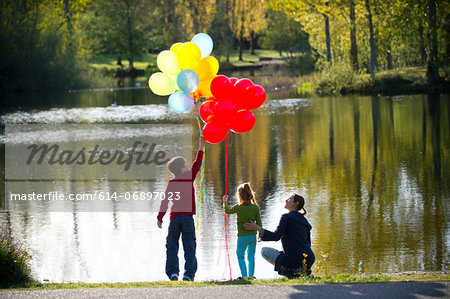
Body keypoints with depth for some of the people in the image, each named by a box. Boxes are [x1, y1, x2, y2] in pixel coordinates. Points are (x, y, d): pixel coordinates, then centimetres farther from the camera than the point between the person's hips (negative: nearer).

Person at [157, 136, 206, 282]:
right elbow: (197, 164, 7)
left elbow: (165, 201, -2)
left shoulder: (171, 183, 1)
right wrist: (201, 147, 13)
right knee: (189, 247, 3)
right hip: (187, 217, -1)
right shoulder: (189, 178, -2)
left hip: (175, 218, 1)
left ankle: (173, 272, -3)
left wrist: (160, 217, 0)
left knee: (171, 246, 8)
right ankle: (189, 273, -6)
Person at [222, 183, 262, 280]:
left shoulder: (238, 208, -10)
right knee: (251, 256, 14)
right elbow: (259, 223, 1)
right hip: (253, 236, 3)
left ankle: (244, 275, -1)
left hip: (242, 236, -3)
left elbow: (227, 211, 9)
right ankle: (251, 275, 14)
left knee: (240, 255, 9)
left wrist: (225, 202, 24)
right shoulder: (256, 207, -3)